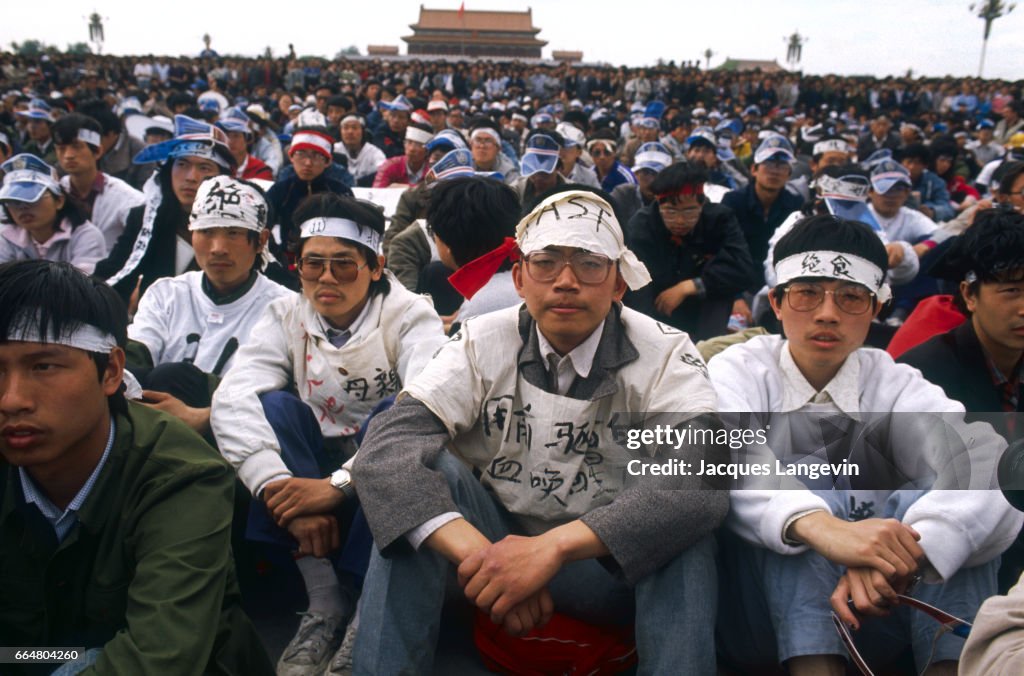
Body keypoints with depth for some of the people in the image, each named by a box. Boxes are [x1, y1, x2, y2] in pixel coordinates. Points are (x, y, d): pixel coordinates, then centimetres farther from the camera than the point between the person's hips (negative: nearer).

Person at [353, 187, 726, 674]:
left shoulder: (663, 355, -11)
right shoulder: (482, 343, -8)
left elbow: (706, 480, -28)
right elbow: (387, 446, -21)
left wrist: (556, 546, -38)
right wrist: (475, 553, -37)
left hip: (610, 565, -1)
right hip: (494, 543, 2)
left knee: (680, 523, -31)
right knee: (416, 468, -23)